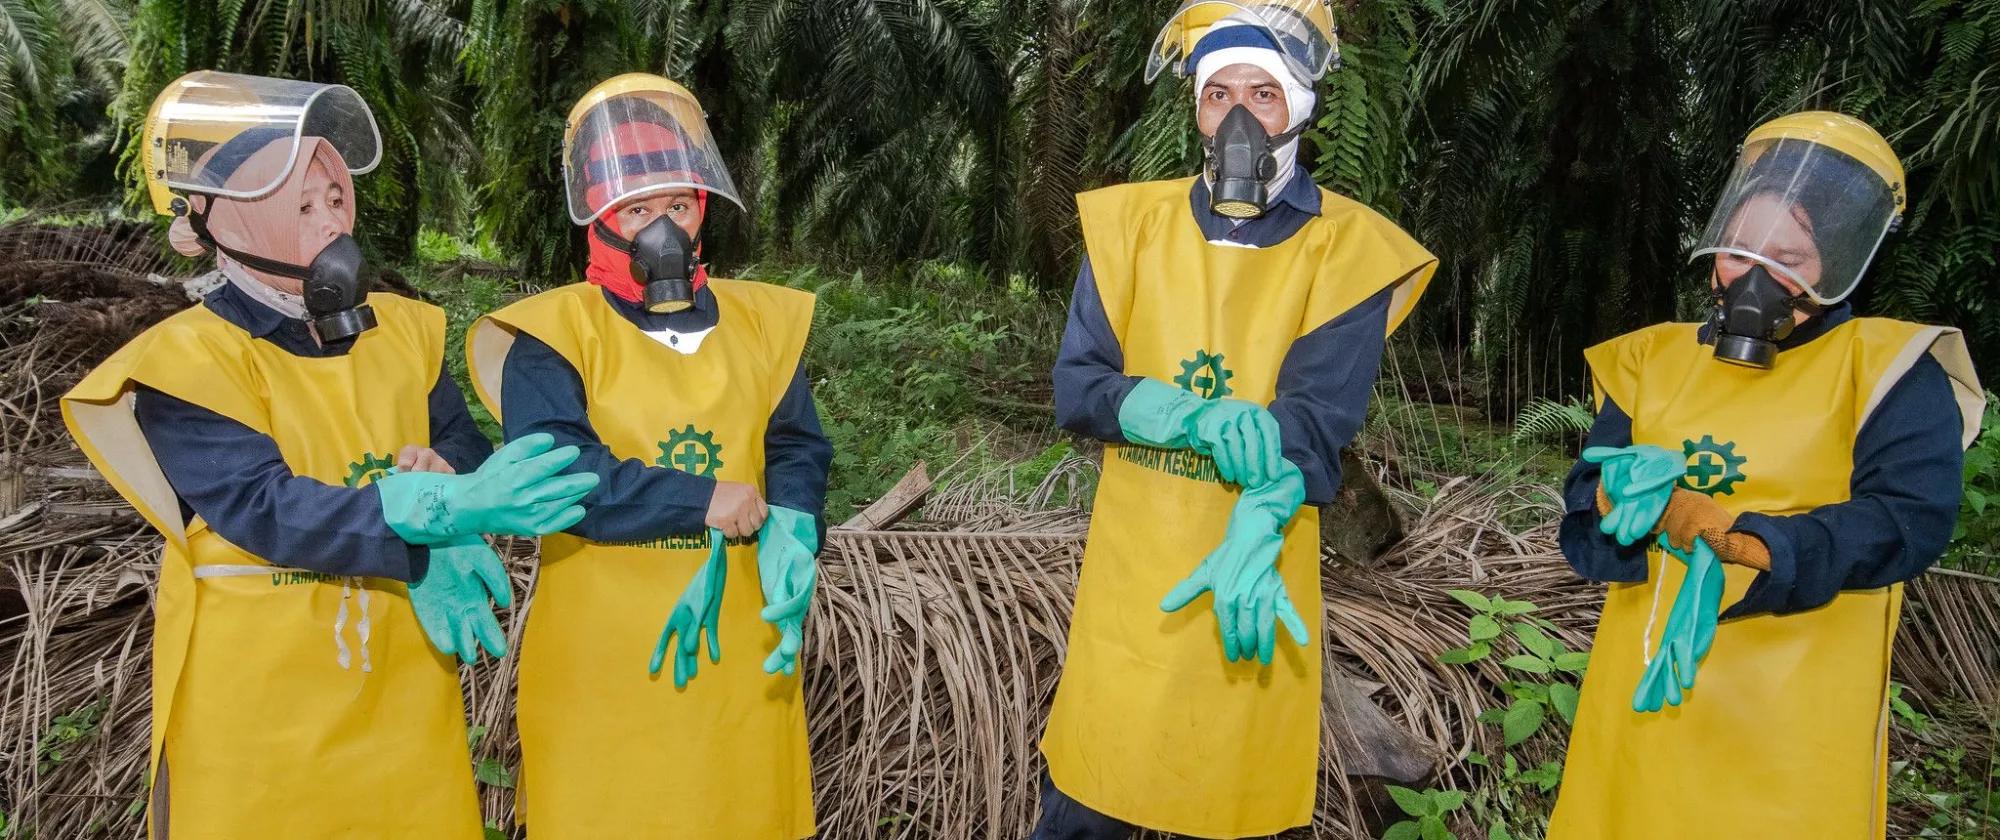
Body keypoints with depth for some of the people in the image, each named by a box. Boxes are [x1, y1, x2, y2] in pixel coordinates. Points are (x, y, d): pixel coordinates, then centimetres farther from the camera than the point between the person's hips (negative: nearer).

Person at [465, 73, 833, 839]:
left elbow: (797, 451, 4)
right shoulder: (554, 334, -6)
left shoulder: (761, 321, 7)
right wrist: (703, 501, -19)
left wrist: (789, 537, -17)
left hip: (736, 646, 4)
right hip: (602, 657, -3)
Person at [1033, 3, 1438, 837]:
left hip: (1256, 567, -1)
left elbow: (1316, 421, -14)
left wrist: (1252, 539, -30)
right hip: (1130, 572, 2)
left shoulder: (1347, 245, -4)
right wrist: (1196, 417, -21)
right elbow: (1076, 386, -4)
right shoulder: (1134, 222, 3)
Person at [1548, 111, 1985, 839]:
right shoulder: (1653, 360, 8)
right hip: (1638, 704, 4)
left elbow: (1907, 522, -17)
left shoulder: (1886, 370, -3)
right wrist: (1634, 500, -21)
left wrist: (1706, 521, -24)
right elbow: (1585, 530, 2)